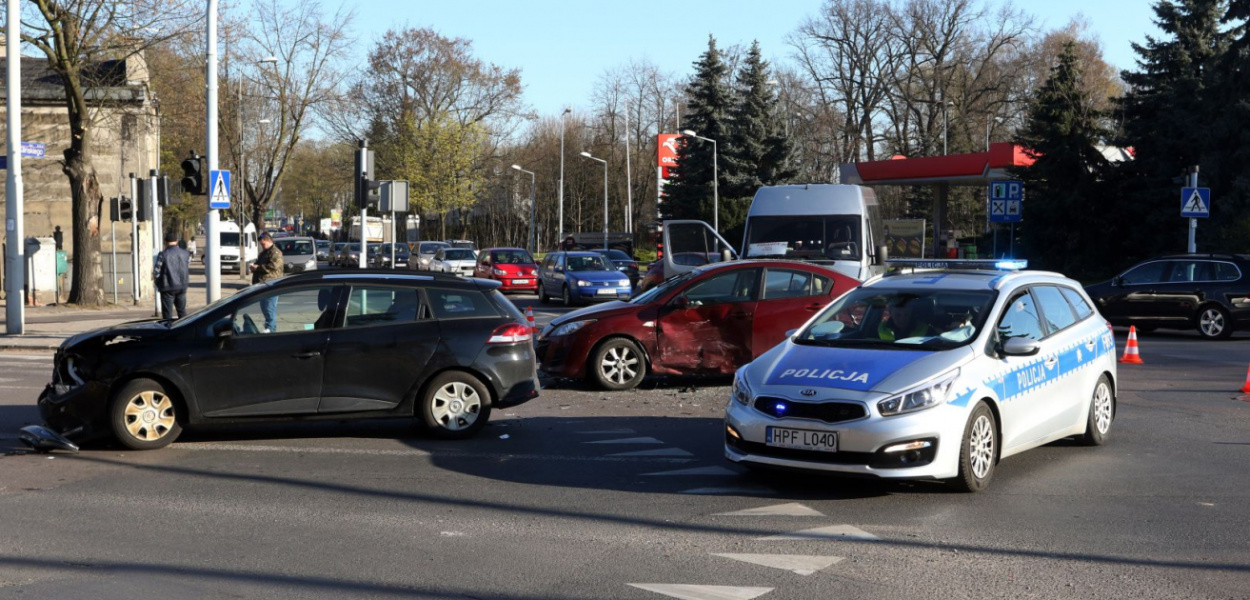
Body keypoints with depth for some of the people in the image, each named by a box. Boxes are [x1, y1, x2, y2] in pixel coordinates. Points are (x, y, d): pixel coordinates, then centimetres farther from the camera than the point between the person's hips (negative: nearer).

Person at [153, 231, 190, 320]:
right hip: (182, 287, 4)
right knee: (182, 312, 15)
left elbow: (156, 273, -9)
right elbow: (188, 271, 7)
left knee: (167, 314, 3)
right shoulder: (186, 254, 2)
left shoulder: (163, 255, -11)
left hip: (168, 287, -4)